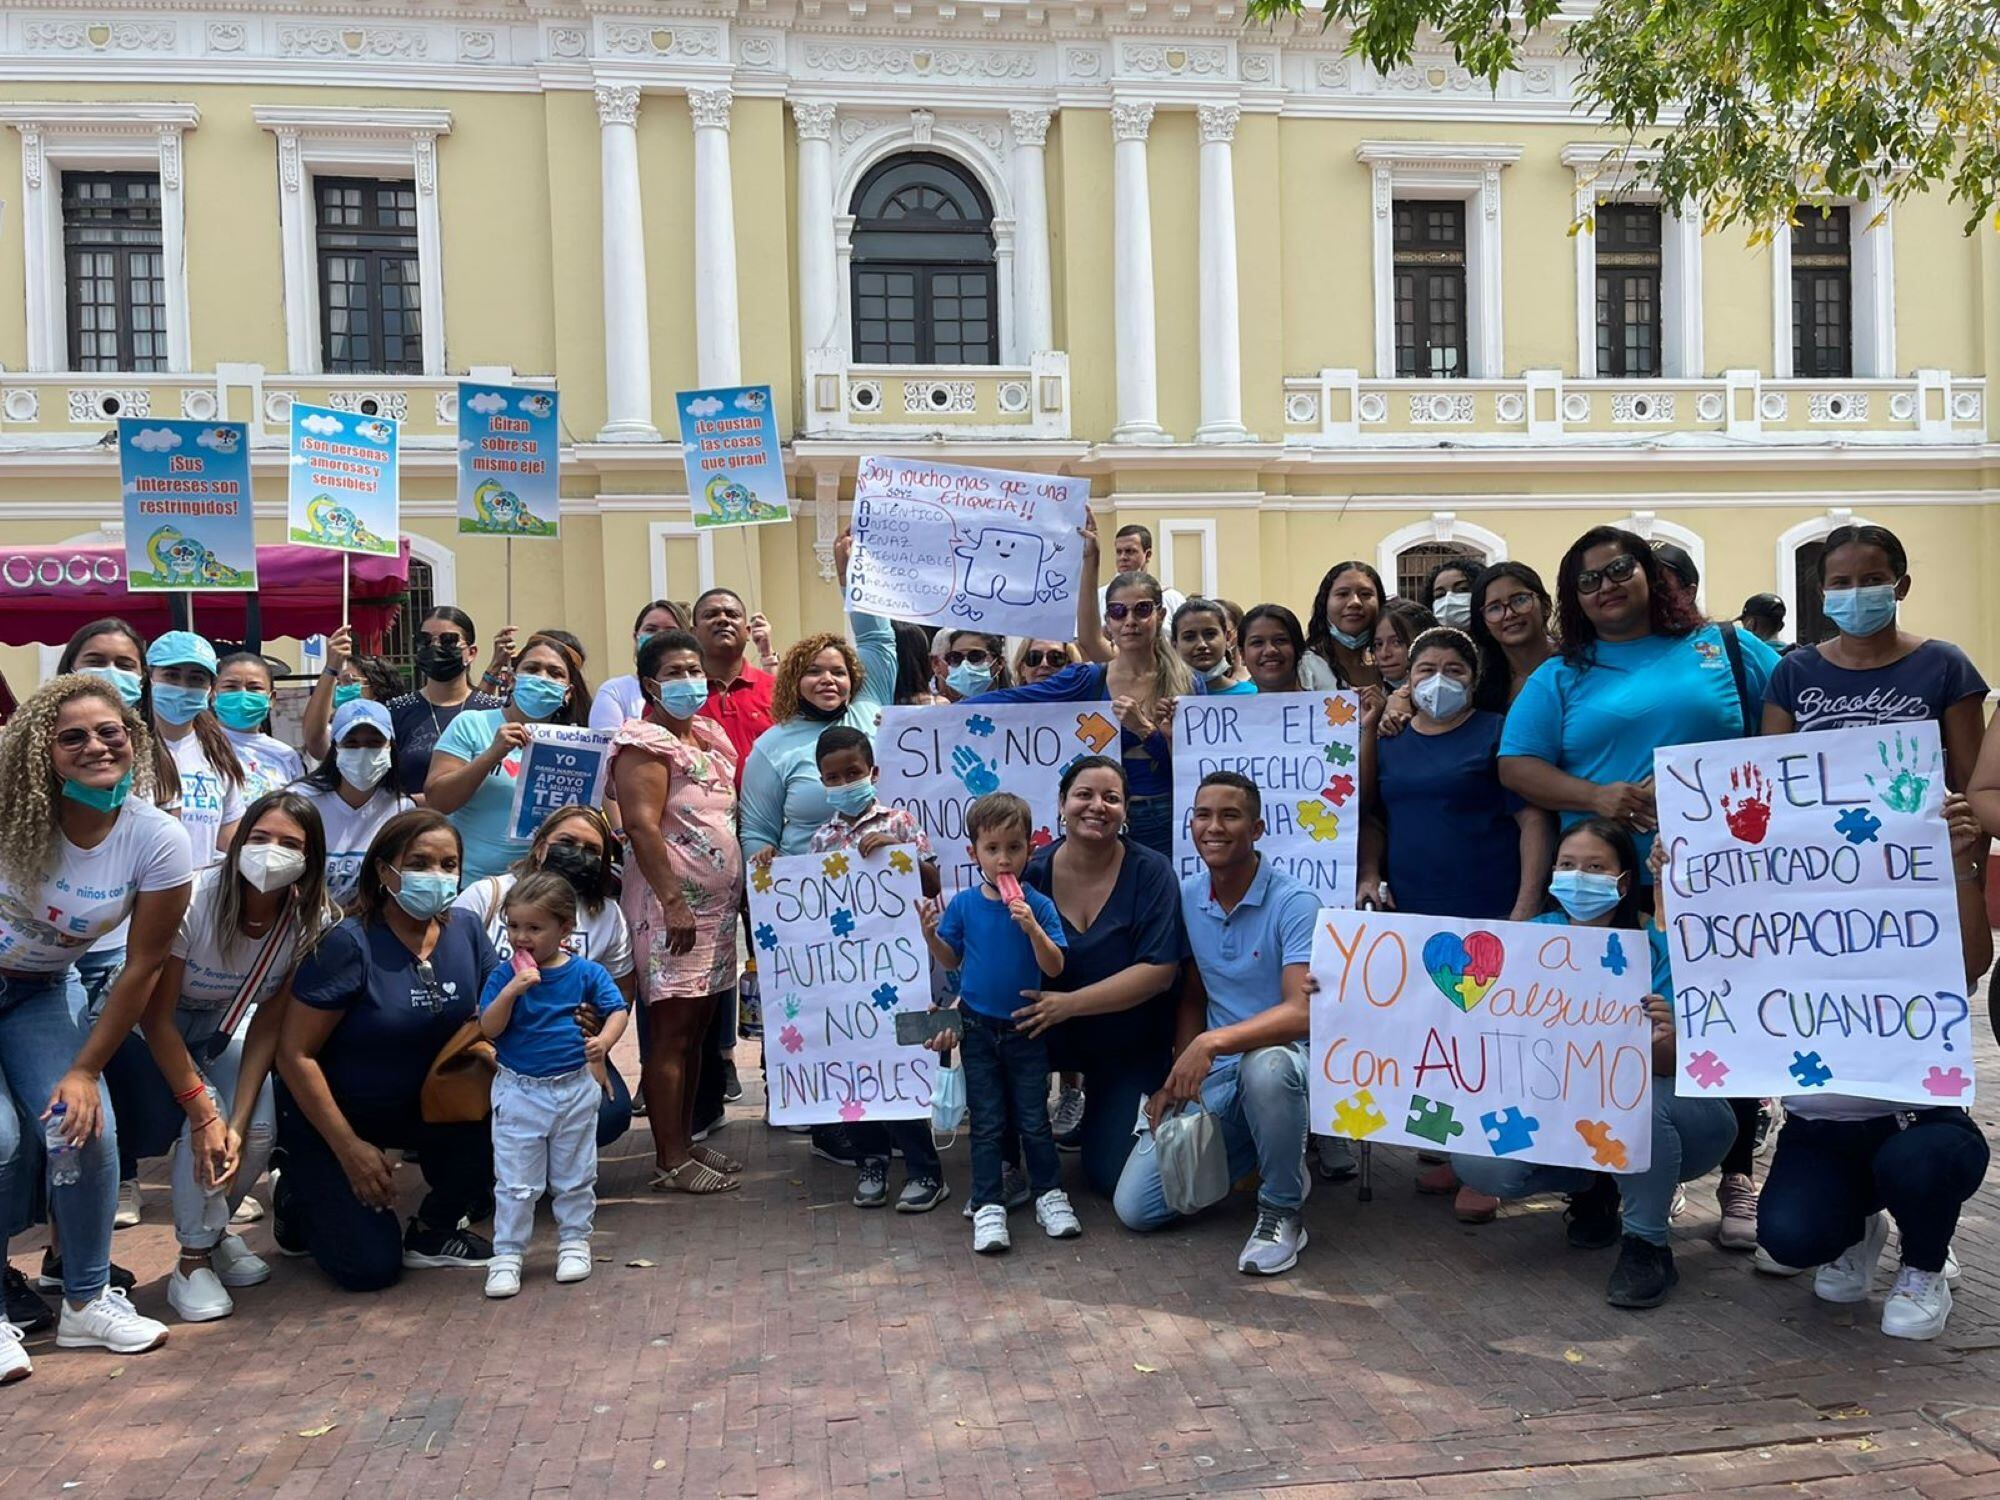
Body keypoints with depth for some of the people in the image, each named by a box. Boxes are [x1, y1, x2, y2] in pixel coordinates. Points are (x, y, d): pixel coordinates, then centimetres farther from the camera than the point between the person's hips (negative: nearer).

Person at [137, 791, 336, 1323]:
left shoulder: (311, 921, -21)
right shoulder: (192, 900, -33)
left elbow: (268, 1026, -16)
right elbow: (156, 1017, -24)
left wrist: (237, 1124, -24)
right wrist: (203, 1112, -27)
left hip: (222, 1030, 4)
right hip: (152, 1033, -3)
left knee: (258, 1131, -15)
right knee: (204, 1119, -26)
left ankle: (212, 1230, 18)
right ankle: (193, 1261, -5)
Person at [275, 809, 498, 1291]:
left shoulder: (465, 934, -7)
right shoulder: (349, 944, -23)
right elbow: (294, 1053, -20)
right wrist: (350, 1148, -20)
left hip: (416, 1105, 5)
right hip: (327, 1114, -5)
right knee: (372, 1267, -12)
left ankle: (433, 1231, 2)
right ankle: (300, 1195, 19)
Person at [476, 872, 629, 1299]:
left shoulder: (586, 972, -5)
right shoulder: (504, 976, -6)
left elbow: (617, 1010, -5)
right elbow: (488, 1029, -12)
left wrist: (604, 1040, -25)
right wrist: (512, 990, -27)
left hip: (575, 1090, 1)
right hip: (519, 1092, -1)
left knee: (575, 1177, 13)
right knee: (515, 1182, 2)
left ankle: (574, 1242, 29)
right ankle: (506, 1256, 12)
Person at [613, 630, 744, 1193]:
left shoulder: (711, 736, 16)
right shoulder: (645, 743, -9)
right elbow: (642, 826, -18)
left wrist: (742, 887, 16)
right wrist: (674, 902, -23)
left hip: (717, 904, 8)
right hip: (671, 907, -8)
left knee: (696, 1029, 13)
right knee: (671, 1032, -4)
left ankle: (686, 1140, 22)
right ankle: (670, 1161, 1)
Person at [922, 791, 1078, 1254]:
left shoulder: (1037, 905, -9)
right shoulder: (964, 904, -4)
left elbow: (1054, 968, -13)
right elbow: (951, 960, 6)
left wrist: (1032, 927, -27)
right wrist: (931, 936, -12)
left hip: (1025, 1029, -1)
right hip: (979, 1029, 1)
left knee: (1033, 1118, 8)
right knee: (986, 1122, 6)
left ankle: (1049, 1193, 24)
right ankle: (988, 1207, 12)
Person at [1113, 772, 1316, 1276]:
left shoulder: (1294, 903, -16)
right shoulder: (1186, 898, 4)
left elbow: (1303, 1012, -27)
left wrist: (1211, 1042, -37)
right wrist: (1177, 1078, 2)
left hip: (1284, 1059, -5)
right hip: (1212, 1074, 5)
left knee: (1265, 1066, -44)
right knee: (1135, 1207, -5)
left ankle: (1282, 1211, -14)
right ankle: (1250, 1150, 21)